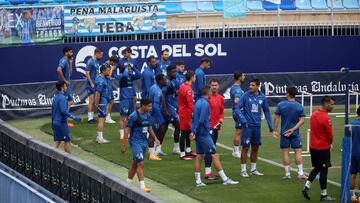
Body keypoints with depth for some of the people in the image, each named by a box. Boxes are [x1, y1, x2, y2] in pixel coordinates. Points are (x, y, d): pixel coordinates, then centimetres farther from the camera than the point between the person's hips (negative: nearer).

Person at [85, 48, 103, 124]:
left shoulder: (97, 61, 12)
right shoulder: (90, 62, -13)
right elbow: (87, 74, -16)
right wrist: (91, 84, -18)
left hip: (96, 84, 8)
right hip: (91, 85, -8)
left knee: (93, 102, 11)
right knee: (91, 101, -8)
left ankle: (92, 117, 17)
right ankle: (90, 118, -5)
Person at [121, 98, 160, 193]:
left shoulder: (147, 115, 6)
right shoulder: (134, 116, -15)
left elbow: (149, 128, 20)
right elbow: (127, 131, -12)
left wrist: (155, 138, 8)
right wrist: (123, 145, -11)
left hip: (144, 142, 7)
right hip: (135, 142, -7)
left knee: (135, 164, 14)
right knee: (140, 163, -14)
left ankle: (127, 183, 26)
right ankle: (142, 186, -15)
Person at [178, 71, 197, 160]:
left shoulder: (183, 86, 10)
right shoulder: (188, 89, -21)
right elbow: (190, 103, -25)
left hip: (182, 111, 10)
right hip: (185, 113, -10)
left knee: (188, 131, 20)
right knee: (184, 132, -6)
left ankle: (188, 151, 33)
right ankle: (182, 154, -2)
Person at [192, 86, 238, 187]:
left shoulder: (198, 102, 13)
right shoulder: (205, 104, -16)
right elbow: (201, 120, -20)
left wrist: (194, 131, 14)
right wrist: (195, 132, -14)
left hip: (198, 134, 9)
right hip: (204, 134, -9)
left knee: (199, 156, 10)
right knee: (214, 155, -5)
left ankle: (198, 181, 11)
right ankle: (225, 179, -2)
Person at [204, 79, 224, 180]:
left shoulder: (220, 98, 11)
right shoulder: (207, 97, -11)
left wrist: (221, 119, 3)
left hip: (216, 126, 8)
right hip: (209, 126, -8)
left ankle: (208, 171, 17)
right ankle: (207, 172, -10)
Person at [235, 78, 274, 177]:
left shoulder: (262, 97, 4)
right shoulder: (246, 96, -6)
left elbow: (266, 111, 11)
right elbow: (238, 108, -8)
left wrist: (271, 127, 9)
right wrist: (243, 120, -17)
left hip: (257, 126, 4)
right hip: (248, 126, -4)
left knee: (255, 148, 10)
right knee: (245, 148, -2)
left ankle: (253, 169, 21)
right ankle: (243, 170, 3)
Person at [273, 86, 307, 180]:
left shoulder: (281, 105, -4)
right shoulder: (300, 106, -1)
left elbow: (276, 118, -5)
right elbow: (302, 120, -7)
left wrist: (275, 130, 1)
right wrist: (293, 129, -11)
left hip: (284, 132, 0)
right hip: (295, 133, 0)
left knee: (285, 152, 5)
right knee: (298, 152, 3)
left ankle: (287, 174, 5)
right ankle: (300, 173, -1)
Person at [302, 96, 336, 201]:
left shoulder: (314, 114, 6)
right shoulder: (326, 118, -20)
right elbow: (330, 135, -14)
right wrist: (329, 143, 9)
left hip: (313, 146, 8)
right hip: (323, 148, -8)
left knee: (317, 168, 20)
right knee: (323, 170, 2)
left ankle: (307, 186, 8)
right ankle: (323, 195, 9)